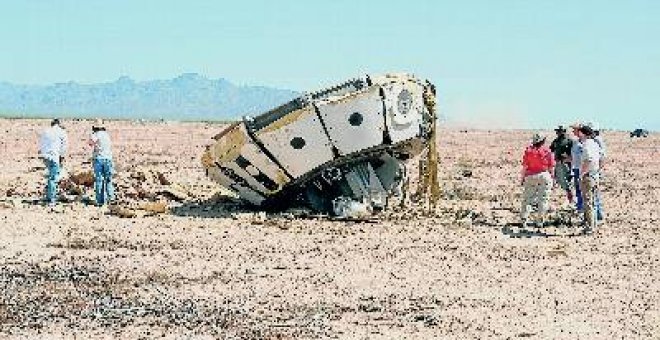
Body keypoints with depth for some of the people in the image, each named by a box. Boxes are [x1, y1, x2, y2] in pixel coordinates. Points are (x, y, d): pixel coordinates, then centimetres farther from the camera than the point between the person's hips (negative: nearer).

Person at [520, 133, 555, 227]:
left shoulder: (528, 151, -2)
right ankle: (541, 220, 5)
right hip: (544, 175, -1)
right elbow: (551, 167, 0)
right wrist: (551, 177, 11)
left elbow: (525, 166, -3)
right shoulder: (547, 151, -2)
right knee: (543, 198, 6)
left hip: (530, 176, 1)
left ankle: (524, 219, 5)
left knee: (527, 198, 8)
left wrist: (522, 177, 5)